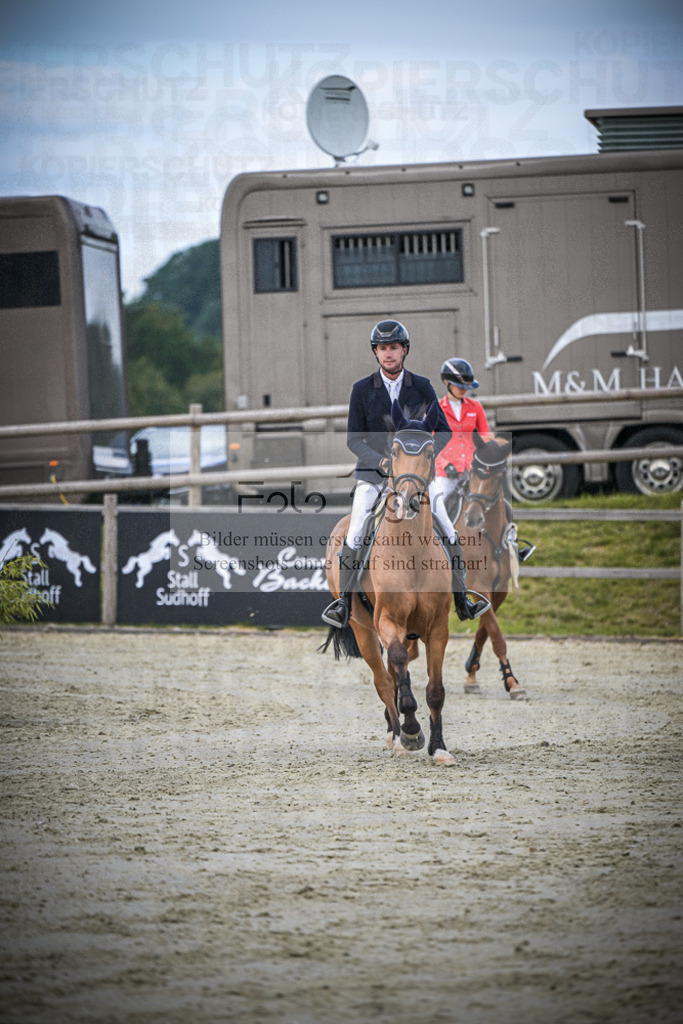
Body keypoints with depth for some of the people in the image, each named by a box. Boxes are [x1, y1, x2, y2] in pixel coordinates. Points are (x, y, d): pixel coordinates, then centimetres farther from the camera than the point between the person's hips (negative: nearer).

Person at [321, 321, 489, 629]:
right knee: (354, 537, -16)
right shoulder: (362, 390, -4)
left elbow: (444, 430, 1)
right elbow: (354, 439, -4)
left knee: (450, 534, -5)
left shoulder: (422, 387, 0)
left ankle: (461, 601, 5)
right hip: (373, 472, -1)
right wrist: (381, 462, -21)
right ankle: (344, 603, -7)